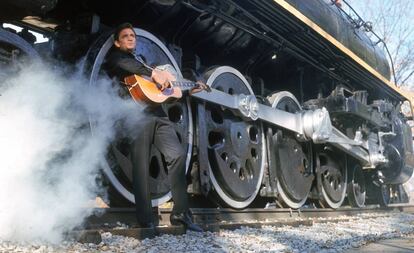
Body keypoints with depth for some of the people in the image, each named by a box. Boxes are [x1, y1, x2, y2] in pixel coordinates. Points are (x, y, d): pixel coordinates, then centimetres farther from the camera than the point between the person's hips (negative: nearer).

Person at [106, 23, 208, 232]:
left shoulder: (142, 63, 35)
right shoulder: (115, 58, 15)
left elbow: (163, 92, 32)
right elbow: (123, 63, -13)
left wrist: (189, 90, 28)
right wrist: (153, 72, -21)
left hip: (157, 116, 6)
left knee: (178, 155, -9)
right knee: (141, 166, -10)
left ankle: (180, 213, -4)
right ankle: (146, 222, -6)